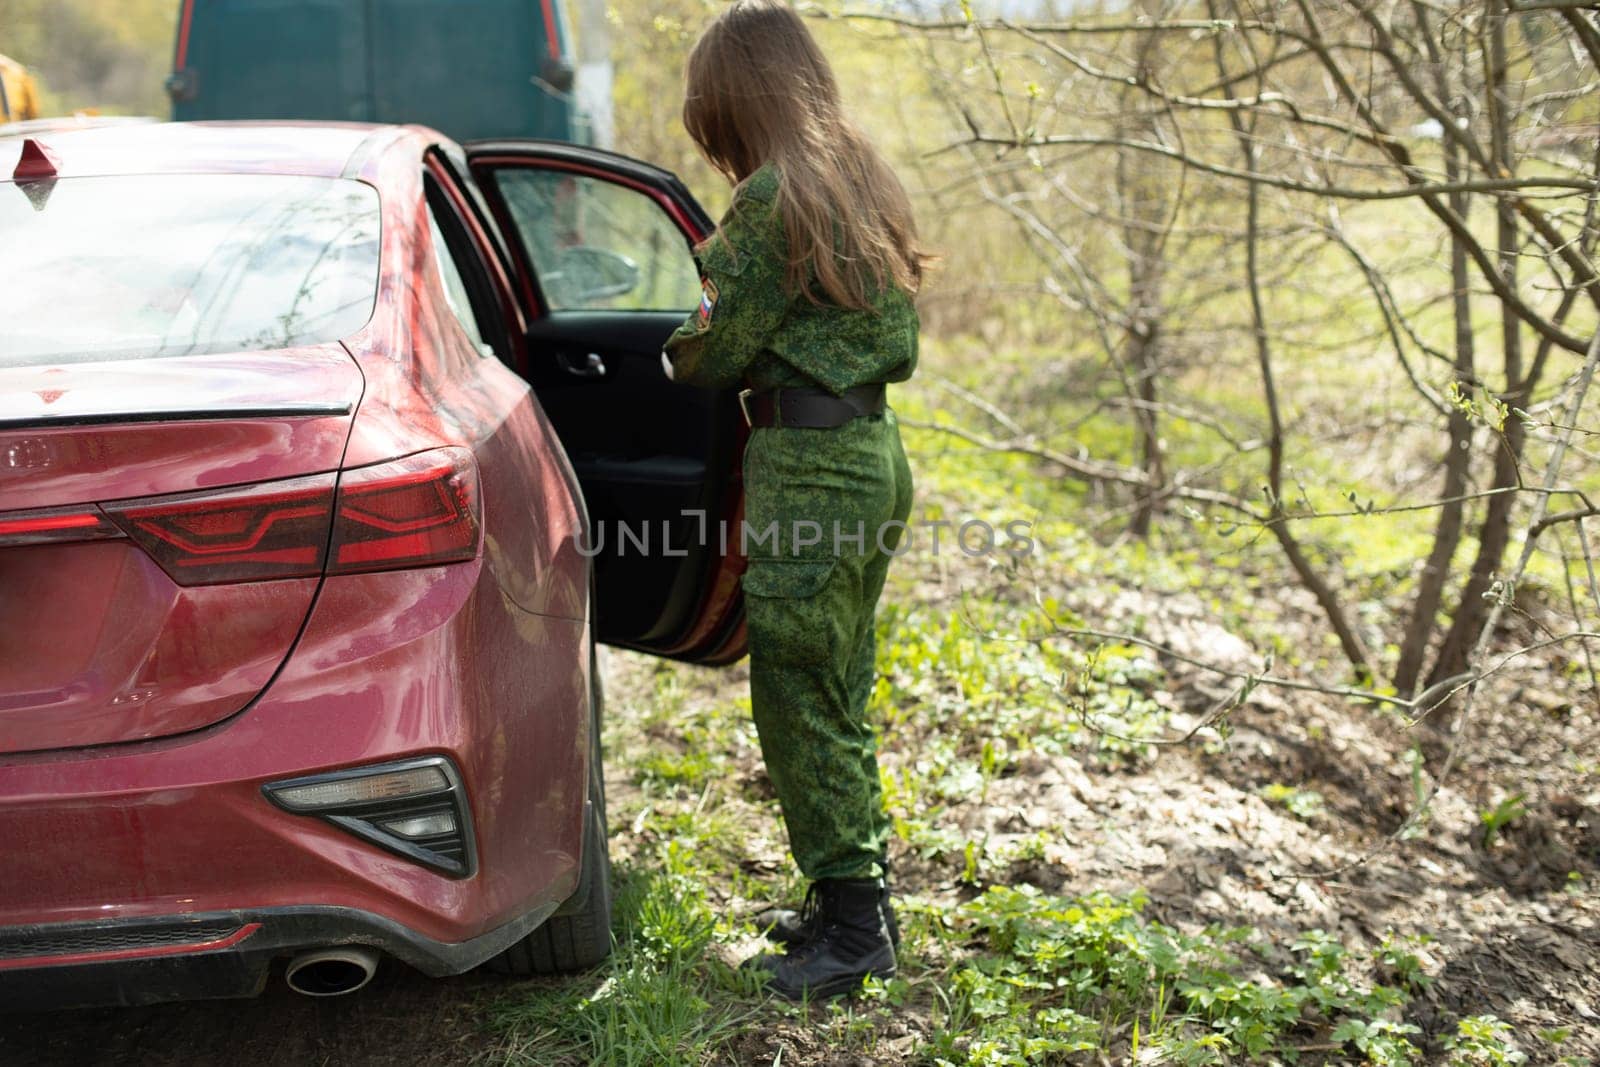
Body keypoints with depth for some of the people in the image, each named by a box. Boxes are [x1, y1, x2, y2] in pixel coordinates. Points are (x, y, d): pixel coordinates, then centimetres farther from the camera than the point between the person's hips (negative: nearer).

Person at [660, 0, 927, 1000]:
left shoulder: (773, 198, -14)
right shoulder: (872, 186, 13)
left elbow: (718, 352, -7)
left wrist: (674, 354, 13)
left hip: (808, 465, -9)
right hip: (876, 448, 9)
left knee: (800, 701, -1)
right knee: (840, 697, 16)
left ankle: (853, 929, 6)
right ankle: (860, 902, 26)